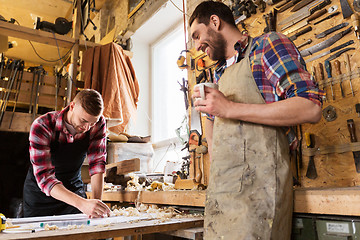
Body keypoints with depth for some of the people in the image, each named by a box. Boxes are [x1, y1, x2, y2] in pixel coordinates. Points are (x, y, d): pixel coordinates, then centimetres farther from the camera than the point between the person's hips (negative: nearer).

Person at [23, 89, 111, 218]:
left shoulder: (99, 124, -17)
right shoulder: (41, 127, -27)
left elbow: (97, 164, -15)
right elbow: (44, 177, -33)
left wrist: (97, 201, -29)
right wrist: (82, 203, -46)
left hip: (74, 188, 2)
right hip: (40, 193, -2)